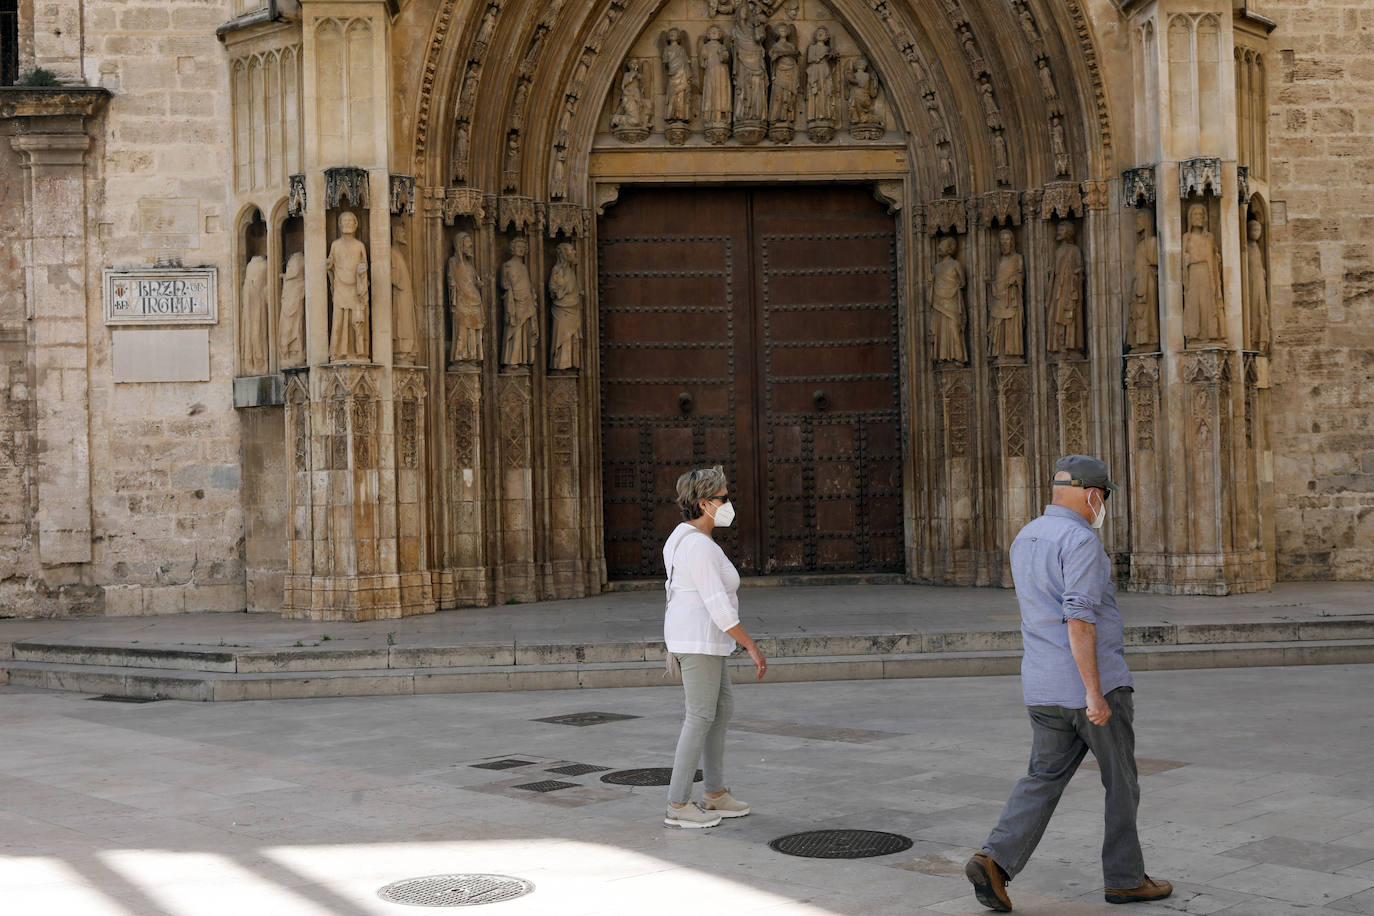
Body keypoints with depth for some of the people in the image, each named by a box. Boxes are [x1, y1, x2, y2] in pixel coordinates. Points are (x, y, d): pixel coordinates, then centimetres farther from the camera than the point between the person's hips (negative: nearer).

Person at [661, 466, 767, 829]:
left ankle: (715, 794, 22)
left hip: (693, 637, 10)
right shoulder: (700, 547, -21)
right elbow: (718, 605, -24)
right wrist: (752, 648, -20)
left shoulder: (686, 538, 11)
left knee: (722, 708, 16)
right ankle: (678, 806, 3)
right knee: (701, 717, -3)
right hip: (700, 639, -10)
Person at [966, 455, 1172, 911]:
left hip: (1043, 686, 7)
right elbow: (1078, 619, -24)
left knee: (1044, 778, 9)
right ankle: (1124, 877, 20)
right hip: (1095, 682, -7)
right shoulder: (1080, 540, -16)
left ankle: (995, 861, -6)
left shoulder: (1025, 540, 12)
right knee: (1121, 781, 10)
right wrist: (1094, 693, -24)